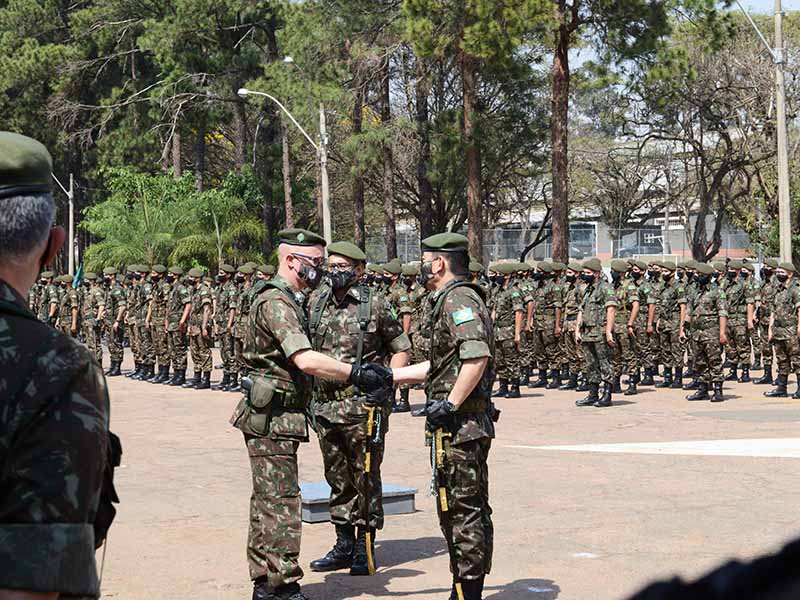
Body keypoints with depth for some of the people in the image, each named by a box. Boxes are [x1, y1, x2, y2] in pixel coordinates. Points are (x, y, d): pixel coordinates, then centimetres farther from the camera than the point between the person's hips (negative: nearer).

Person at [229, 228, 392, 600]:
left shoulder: (288, 301, 17)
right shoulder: (276, 302, -17)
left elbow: (301, 361, 20)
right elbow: (306, 360, -29)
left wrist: (356, 372, 11)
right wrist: (356, 375, -26)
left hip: (275, 418, 11)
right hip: (273, 418, -11)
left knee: (267, 503, 14)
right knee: (281, 503, -8)